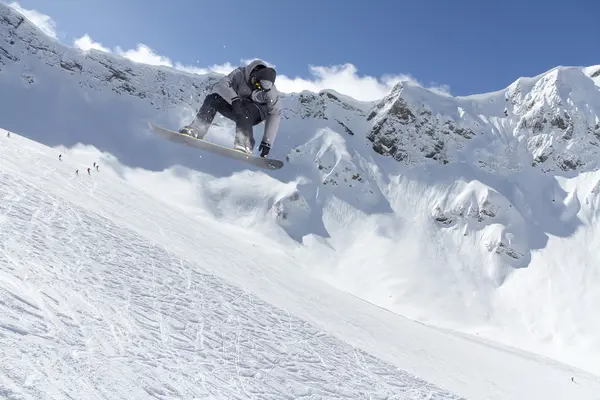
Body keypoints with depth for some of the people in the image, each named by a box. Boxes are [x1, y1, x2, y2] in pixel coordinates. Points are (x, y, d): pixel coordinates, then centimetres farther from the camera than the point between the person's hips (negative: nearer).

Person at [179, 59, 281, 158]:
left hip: (255, 114, -2)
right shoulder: (240, 74, -24)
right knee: (213, 99, -24)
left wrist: (267, 142, -30)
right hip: (235, 106, 2)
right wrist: (234, 99, -53)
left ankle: (245, 144, -45)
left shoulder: (271, 92, -23)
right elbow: (220, 85, -34)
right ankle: (195, 130, -29)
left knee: (243, 108, -37)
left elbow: (275, 115, -22)